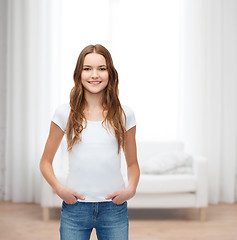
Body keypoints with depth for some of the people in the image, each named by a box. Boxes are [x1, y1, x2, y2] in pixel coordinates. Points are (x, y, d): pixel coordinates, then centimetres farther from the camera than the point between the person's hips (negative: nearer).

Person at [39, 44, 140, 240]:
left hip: (114, 208, 1)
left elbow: (132, 163, 12)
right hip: (75, 208, 0)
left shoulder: (124, 114, 2)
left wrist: (131, 189, -6)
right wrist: (59, 188, -9)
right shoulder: (65, 113, 0)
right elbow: (46, 161, 7)